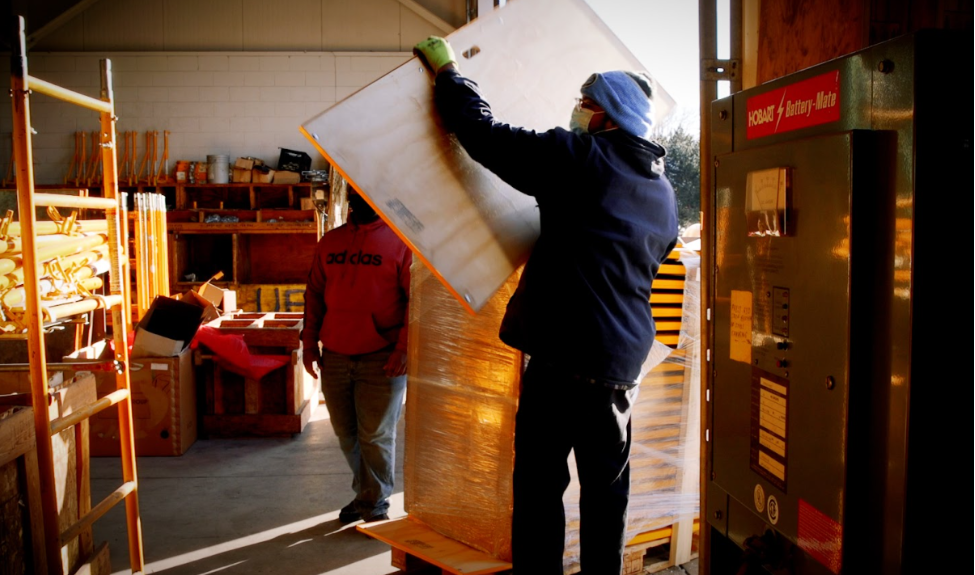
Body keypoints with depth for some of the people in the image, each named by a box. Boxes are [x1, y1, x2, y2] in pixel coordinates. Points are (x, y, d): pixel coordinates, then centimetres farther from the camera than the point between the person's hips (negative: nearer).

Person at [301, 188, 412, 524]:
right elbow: (315, 293, 15)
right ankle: (365, 494, 34)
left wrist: (403, 348, -15)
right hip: (334, 357, 5)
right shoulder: (330, 241, 11)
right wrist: (309, 342, 9)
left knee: (375, 436, 2)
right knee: (346, 434, 15)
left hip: (381, 359, -5)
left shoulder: (401, 241, -3)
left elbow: (415, 299, -7)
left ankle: (376, 506, 19)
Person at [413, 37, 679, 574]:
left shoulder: (578, 157, -8)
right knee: (606, 490, 16)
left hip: (562, 359, -7)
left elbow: (483, 133, -7)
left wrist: (447, 71, 10)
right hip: (623, 363, 7)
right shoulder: (664, 194, 14)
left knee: (540, 485, 4)